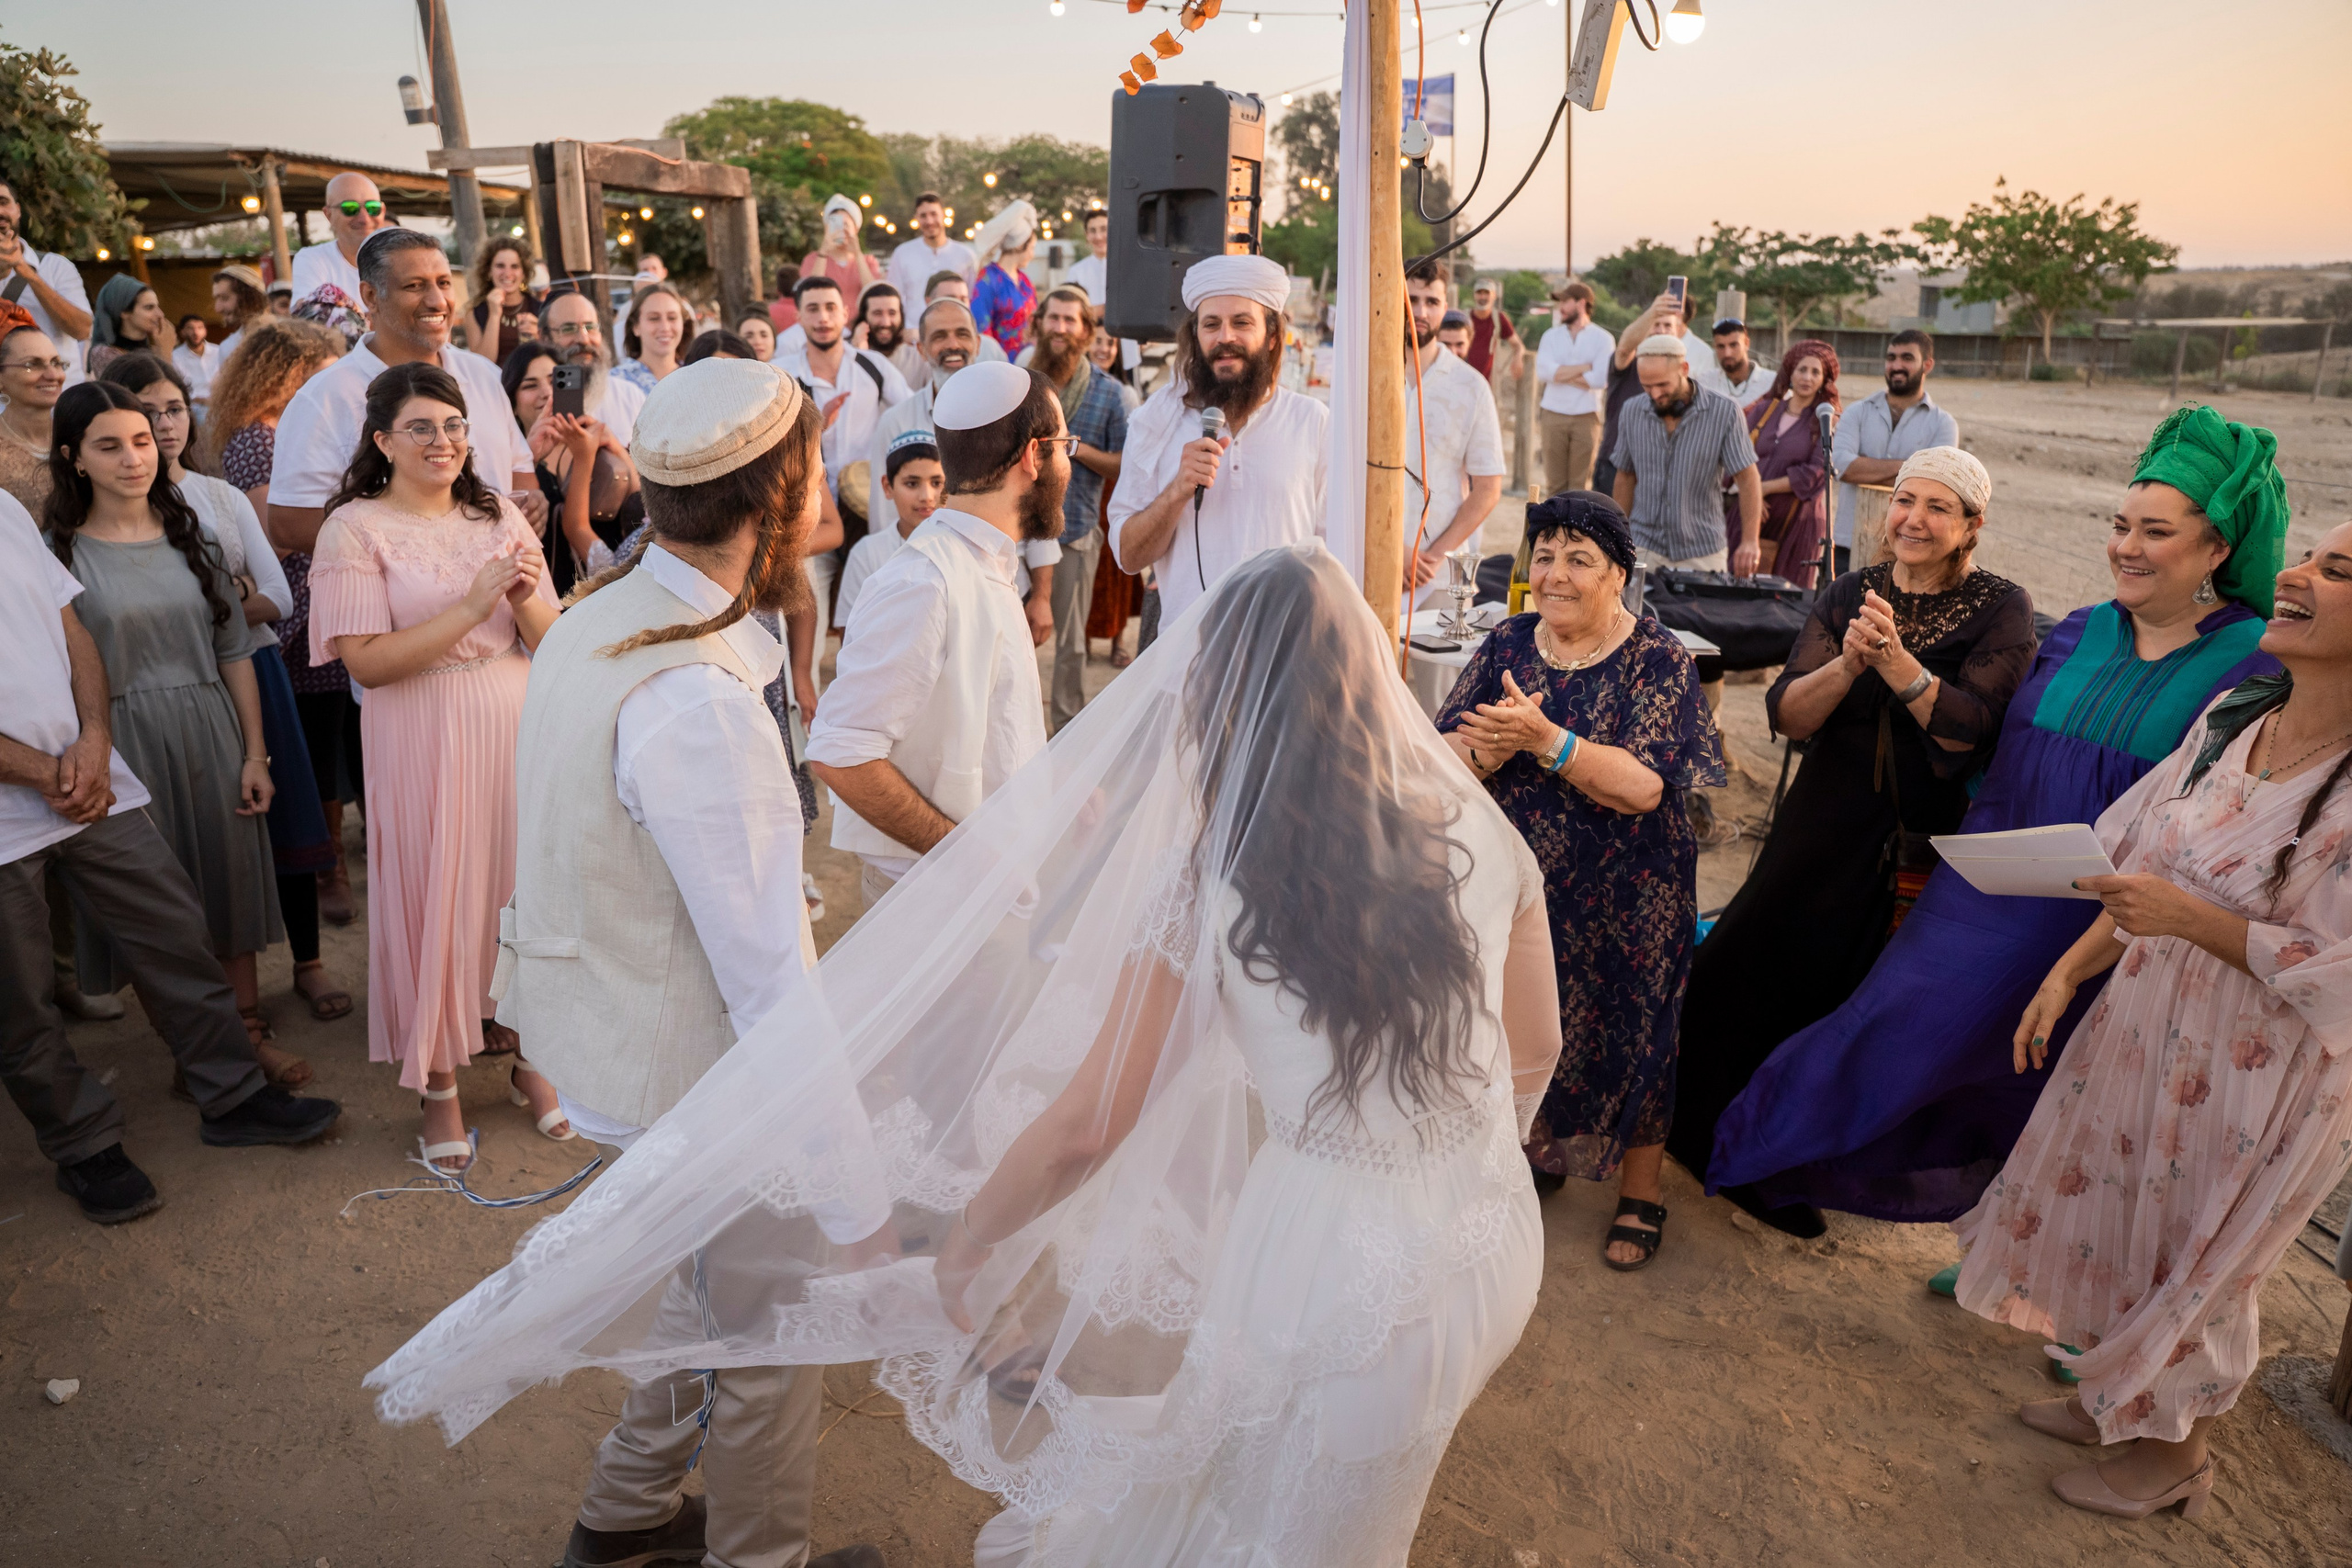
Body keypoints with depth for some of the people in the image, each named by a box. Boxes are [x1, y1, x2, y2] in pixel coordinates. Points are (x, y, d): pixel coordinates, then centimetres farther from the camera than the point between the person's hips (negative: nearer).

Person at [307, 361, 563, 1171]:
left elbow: (552, 640, 6)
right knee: (435, 902, 4)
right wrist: (473, 605, -20)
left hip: (515, 731, 4)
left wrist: (526, 598, -16)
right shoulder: (355, 528, -5)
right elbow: (367, 661, -14)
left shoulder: (499, 516, 8)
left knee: (522, 891, 10)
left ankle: (526, 1057, 29)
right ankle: (439, 1088, 21)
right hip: (423, 744, -4)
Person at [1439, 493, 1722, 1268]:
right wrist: (1494, 746, -25)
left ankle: (1641, 1192, 26)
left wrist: (1544, 739, -30)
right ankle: (1533, 1154, 38)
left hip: (1621, 899, -4)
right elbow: (1441, 755, -4)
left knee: (1621, 1030, 6)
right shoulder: (1507, 644, 2)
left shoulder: (1657, 660, -11)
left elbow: (1642, 787, -22)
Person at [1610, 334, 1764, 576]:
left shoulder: (1724, 412, -9)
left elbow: (1747, 478, -9)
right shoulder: (1633, 412, 0)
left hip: (1702, 553, -2)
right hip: (1644, 547, 2)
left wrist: (1749, 542, -19)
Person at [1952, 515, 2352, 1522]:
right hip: (2146, 1030, 7)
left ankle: (2176, 1456, 41)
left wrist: (2191, 919, -29)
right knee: (2110, 1216, 22)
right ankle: (2110, 1400, 48)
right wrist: (2068, 973, 3)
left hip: (2258, 1078, -6)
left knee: (2194, 1267, 13)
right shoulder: (2232, 719, -3)